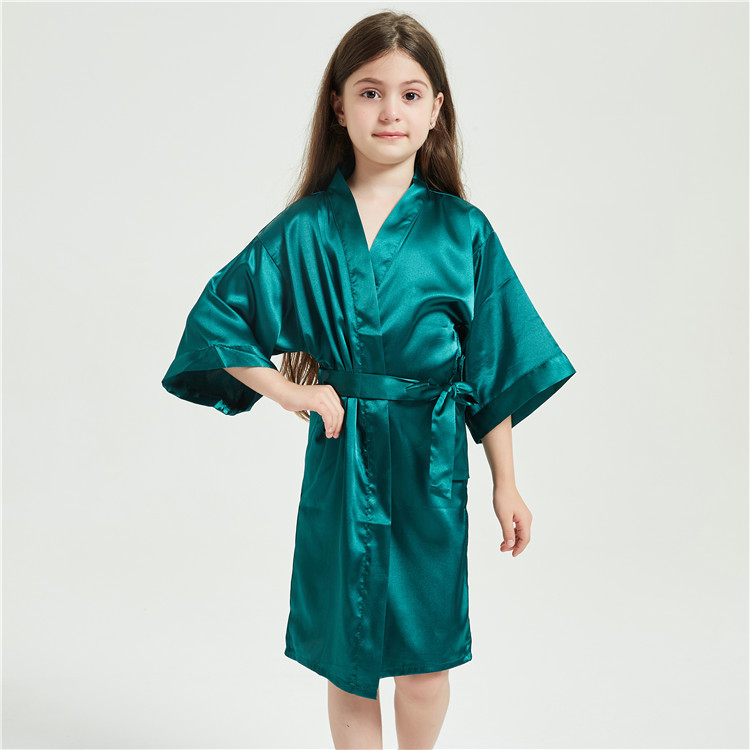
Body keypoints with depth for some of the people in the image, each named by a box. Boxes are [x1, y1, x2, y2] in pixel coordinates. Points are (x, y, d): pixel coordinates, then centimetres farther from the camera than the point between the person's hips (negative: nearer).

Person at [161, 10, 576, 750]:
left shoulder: (462, 231, -2)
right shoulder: (304, 230, -2)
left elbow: (496, 368, 2)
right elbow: (215, 316, 6)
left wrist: (506, 485, 4)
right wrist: (288, 391, -4)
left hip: (431, 464, 0)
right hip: (340, 462, 1)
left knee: (424, 659, 7)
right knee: (347, 660, 11)